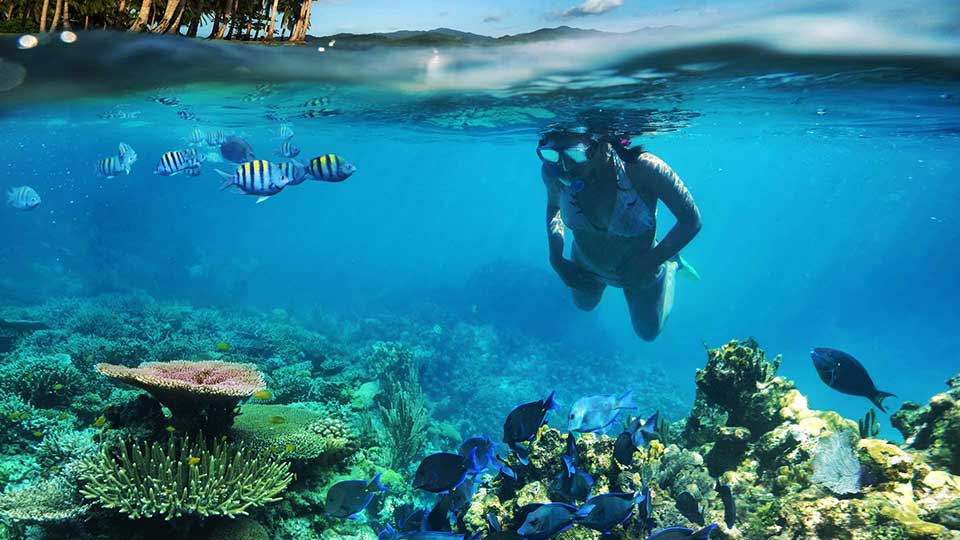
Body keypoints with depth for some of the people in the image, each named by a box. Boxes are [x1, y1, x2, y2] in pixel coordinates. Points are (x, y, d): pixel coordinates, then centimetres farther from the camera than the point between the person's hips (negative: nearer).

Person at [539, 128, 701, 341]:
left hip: (639, 270, -2)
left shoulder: (642, 168, -41)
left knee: (648, 331, 27)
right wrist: (556, 260, -12)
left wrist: (652, 261, -30)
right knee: (584, 305, 36)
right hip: (585, 266, 3)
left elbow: (691, 221, -26)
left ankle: (670, 264, 49)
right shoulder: (553, 171, -30)